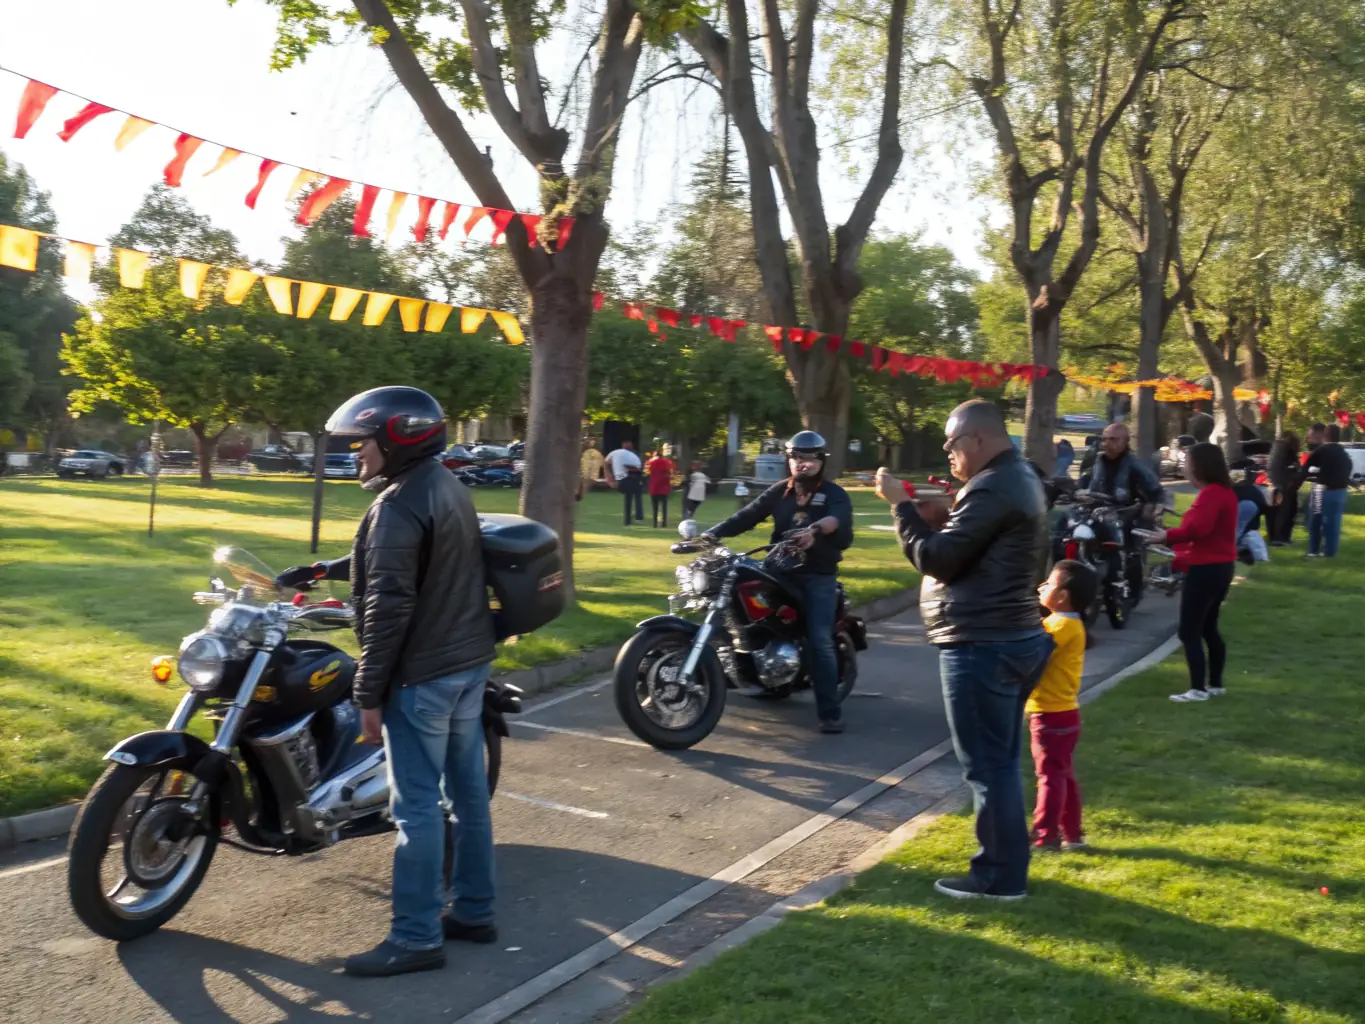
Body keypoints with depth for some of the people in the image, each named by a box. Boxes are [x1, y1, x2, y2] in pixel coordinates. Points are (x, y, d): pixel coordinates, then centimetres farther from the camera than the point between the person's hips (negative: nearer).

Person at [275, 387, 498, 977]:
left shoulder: (398, 506, -17)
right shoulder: (448, 487, 12)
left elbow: (388, 608, -21)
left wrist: (368, 694, -17)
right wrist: (323, 570, 28)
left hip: (423, 674, -10)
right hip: (470, 662, 10)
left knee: (416, 807, -3)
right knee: (468, 791, 14)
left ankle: (417, 938, 4)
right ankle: (473, 911, 24)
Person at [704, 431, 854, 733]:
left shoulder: (834, 494, -1)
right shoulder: (779, 491, 11)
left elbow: (839, 520, -24)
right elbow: (746, 516, 1)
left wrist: (815, 529, -47)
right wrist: (713, 533, -14)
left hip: (820, 576, -4)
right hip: (782, 571, 4)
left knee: (820, 641, -11)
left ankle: (830, 711, -9)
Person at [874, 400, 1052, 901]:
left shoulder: (992, 487, -18)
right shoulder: (1019, 477, 16)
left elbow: (937, 559, -19)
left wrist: (901, 505, -9)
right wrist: (943, 518, 7)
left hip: (982, 645, -11)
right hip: (1011, 638, 11)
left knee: (986, 766, -3)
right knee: (1000, 762, 16)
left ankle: (999, 877, 5)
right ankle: (1005, 866, 25)